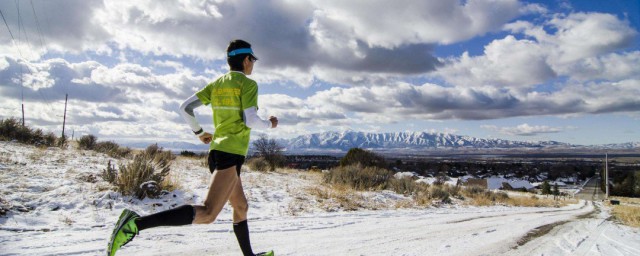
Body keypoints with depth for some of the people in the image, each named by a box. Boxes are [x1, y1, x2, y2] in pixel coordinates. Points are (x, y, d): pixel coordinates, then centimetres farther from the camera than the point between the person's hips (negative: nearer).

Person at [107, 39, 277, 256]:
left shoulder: (216, 84, 15)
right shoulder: (248, 84, -4)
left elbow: (185, 108, 10)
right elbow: (250, 121, -14)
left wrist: (199, 132, 22)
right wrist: (269, 124, 6)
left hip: (216, 151, 9)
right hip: (231, 154, -9)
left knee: (241, 207, 21)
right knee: (207, 214, -18)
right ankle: (136, 223, -28)